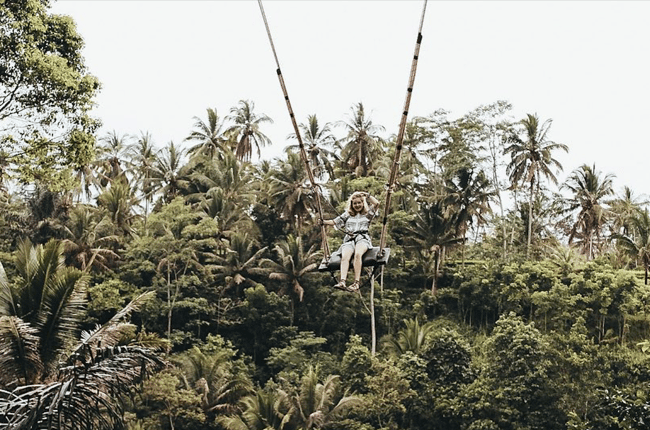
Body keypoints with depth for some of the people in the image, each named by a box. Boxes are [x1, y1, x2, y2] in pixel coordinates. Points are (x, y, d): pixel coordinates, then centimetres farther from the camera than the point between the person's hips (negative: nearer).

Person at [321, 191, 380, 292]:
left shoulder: (367, 214, 21)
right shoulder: (347, 215, 28)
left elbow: (376, 203, 6)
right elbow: (334, 222, 27)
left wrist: (367, 195, 14)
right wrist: (322, 221, 13)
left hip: (362, 238, -2)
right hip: (349, 240, 2)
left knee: (358, 254, -37)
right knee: (345, 257, -31)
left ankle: (356, 283, -43)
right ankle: (342, 282, -50)